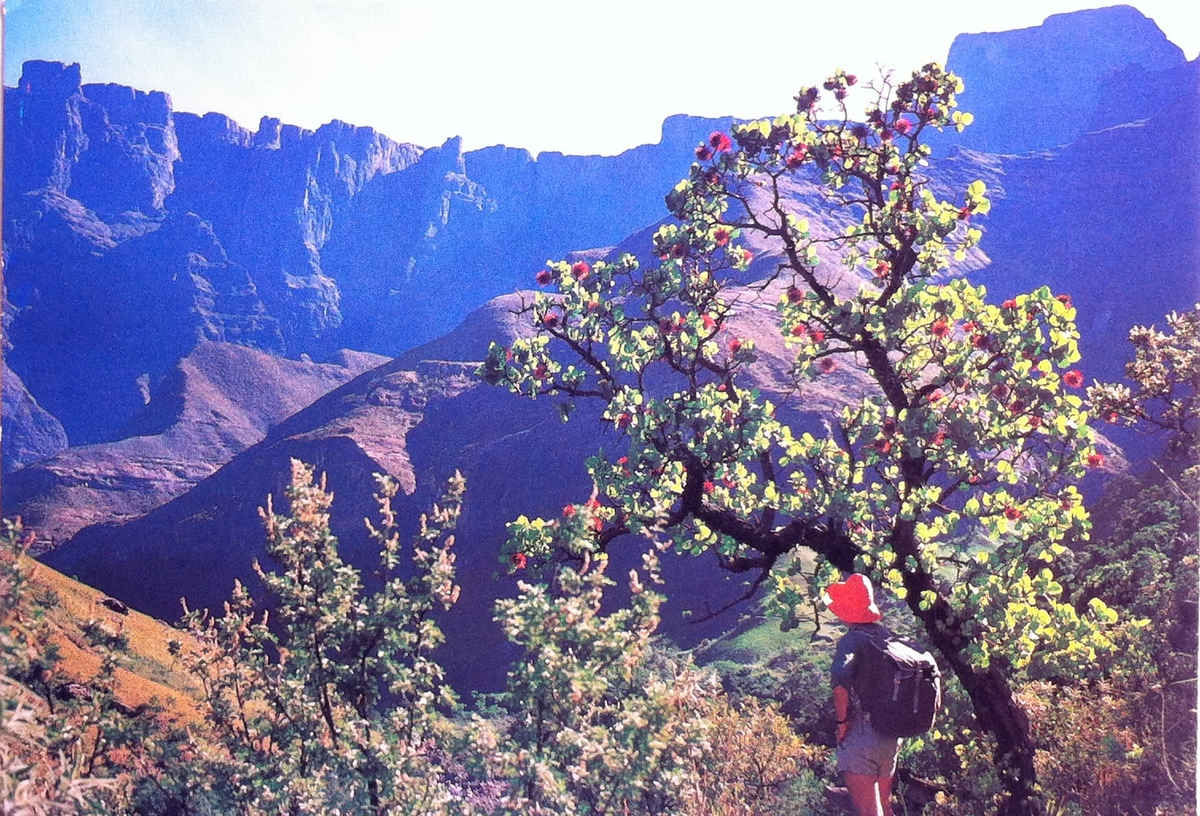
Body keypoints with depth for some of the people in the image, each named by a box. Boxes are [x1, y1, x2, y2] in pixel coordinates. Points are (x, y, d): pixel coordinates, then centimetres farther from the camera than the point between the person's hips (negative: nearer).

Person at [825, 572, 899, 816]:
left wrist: (842, 721, -17)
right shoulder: (889, 637, 7)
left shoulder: (851, 641, -15)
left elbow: (840, 681, -33)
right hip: (891, 738, 8)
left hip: (859, 739, -8)